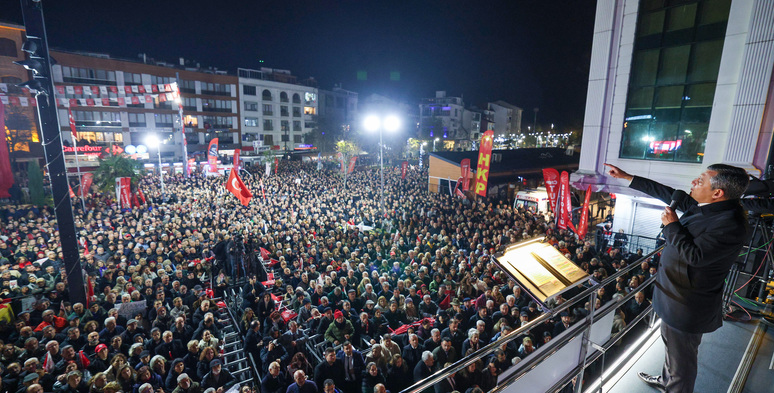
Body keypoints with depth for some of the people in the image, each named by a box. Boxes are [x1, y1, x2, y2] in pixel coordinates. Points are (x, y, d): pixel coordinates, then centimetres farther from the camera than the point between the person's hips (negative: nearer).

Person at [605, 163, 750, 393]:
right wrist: (625, 177, 10)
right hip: (676, 296, 10)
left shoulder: (730, 225, -28)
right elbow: (666, 193, 7)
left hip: (687, 306, -10)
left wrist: (672, 225, -21)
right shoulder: (701, 206, -2)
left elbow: (694, 255, -33)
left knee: (681, 357, 11)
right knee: (671, 342, 30)